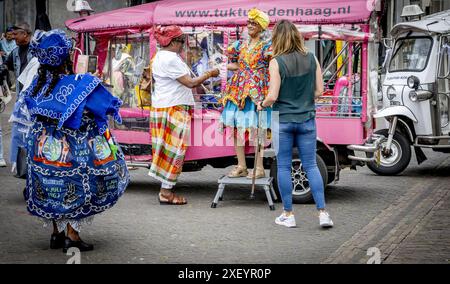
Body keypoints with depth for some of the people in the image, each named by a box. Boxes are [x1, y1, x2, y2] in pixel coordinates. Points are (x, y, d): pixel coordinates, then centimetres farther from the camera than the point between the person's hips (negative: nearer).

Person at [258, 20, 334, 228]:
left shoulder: (277, 62, -12)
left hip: (283, 119, -3)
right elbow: (319, 91, 3)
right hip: (307, 119, 3)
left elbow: (273, 96, -14)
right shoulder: (311, 59, -1)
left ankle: (288, 214, 12)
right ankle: (322, 213, 2)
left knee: (284, 167, 8)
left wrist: (262, 105, 6)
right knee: (311, 166, 8)